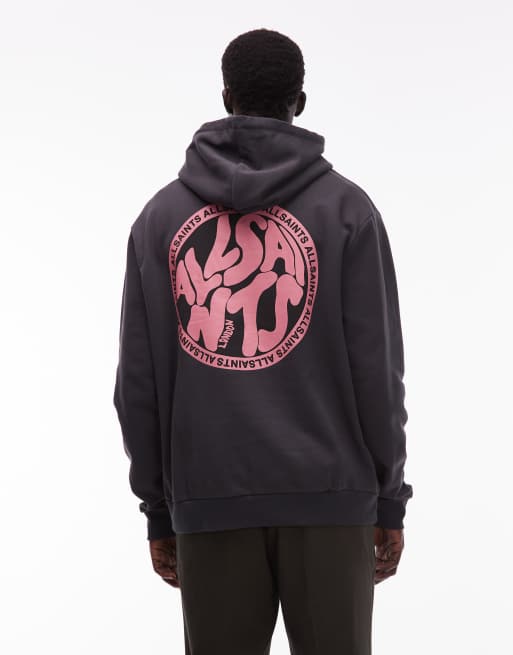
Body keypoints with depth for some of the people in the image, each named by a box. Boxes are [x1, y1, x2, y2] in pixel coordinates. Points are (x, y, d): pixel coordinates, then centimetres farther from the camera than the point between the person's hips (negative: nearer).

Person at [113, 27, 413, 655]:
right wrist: (390, 499, 4)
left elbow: (139, 378, 4)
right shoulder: (347, 207, 1)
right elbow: (374, 364, -4)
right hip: (328, 492, -1)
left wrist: (158, 509, 11)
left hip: (210, 496, 2)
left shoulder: (160, 215, 6)